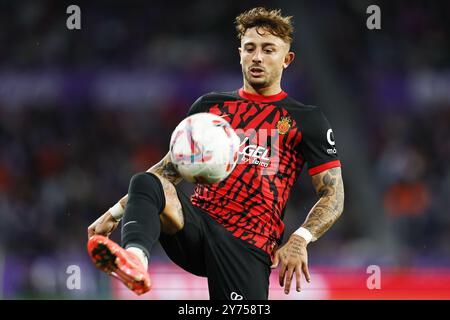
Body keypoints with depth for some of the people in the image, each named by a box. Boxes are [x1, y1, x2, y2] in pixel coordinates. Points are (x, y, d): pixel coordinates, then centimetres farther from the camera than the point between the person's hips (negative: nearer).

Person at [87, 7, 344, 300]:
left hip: (249, 244, -2)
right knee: (146, 183, -27)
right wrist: (116, 212, 12)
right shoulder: (210, 106, 20)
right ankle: (134, 260, -57)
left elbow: (333, 196, 5)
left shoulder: (307, 120, 10)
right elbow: (170, 168, 25)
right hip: (197, 221, 2)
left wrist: (299, 241, -13)